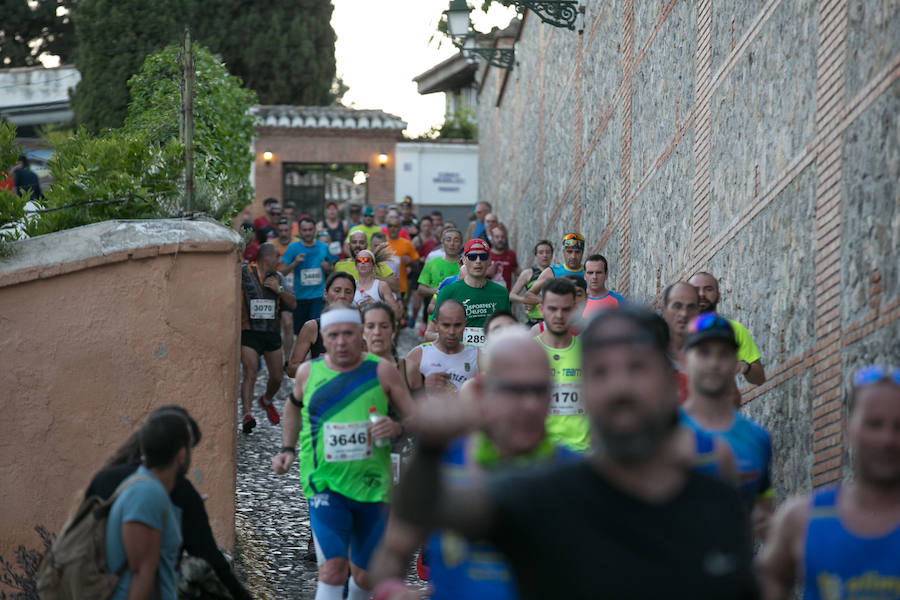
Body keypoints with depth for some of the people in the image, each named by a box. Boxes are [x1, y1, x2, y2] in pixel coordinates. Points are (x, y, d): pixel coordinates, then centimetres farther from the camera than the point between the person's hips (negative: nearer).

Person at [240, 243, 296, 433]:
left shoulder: (277, 277, 11)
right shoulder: (244, 273, -5)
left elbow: (293, 304, 9)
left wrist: (279, 289, -8)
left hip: (272, 332, 5)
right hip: (250, 332, -5)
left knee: (277, 377, 10)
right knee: (250, 374, -18)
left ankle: (267, 400, 40)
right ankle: (246, 414, -21)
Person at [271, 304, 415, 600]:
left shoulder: (381, 371, -2)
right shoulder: (308, 372, 2)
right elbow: (294, 406, 24)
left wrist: (397, 428, -19)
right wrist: (287, 449, 14)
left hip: (373, 486, 1)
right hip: (325, 485, -1)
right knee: (333, 568, -17)